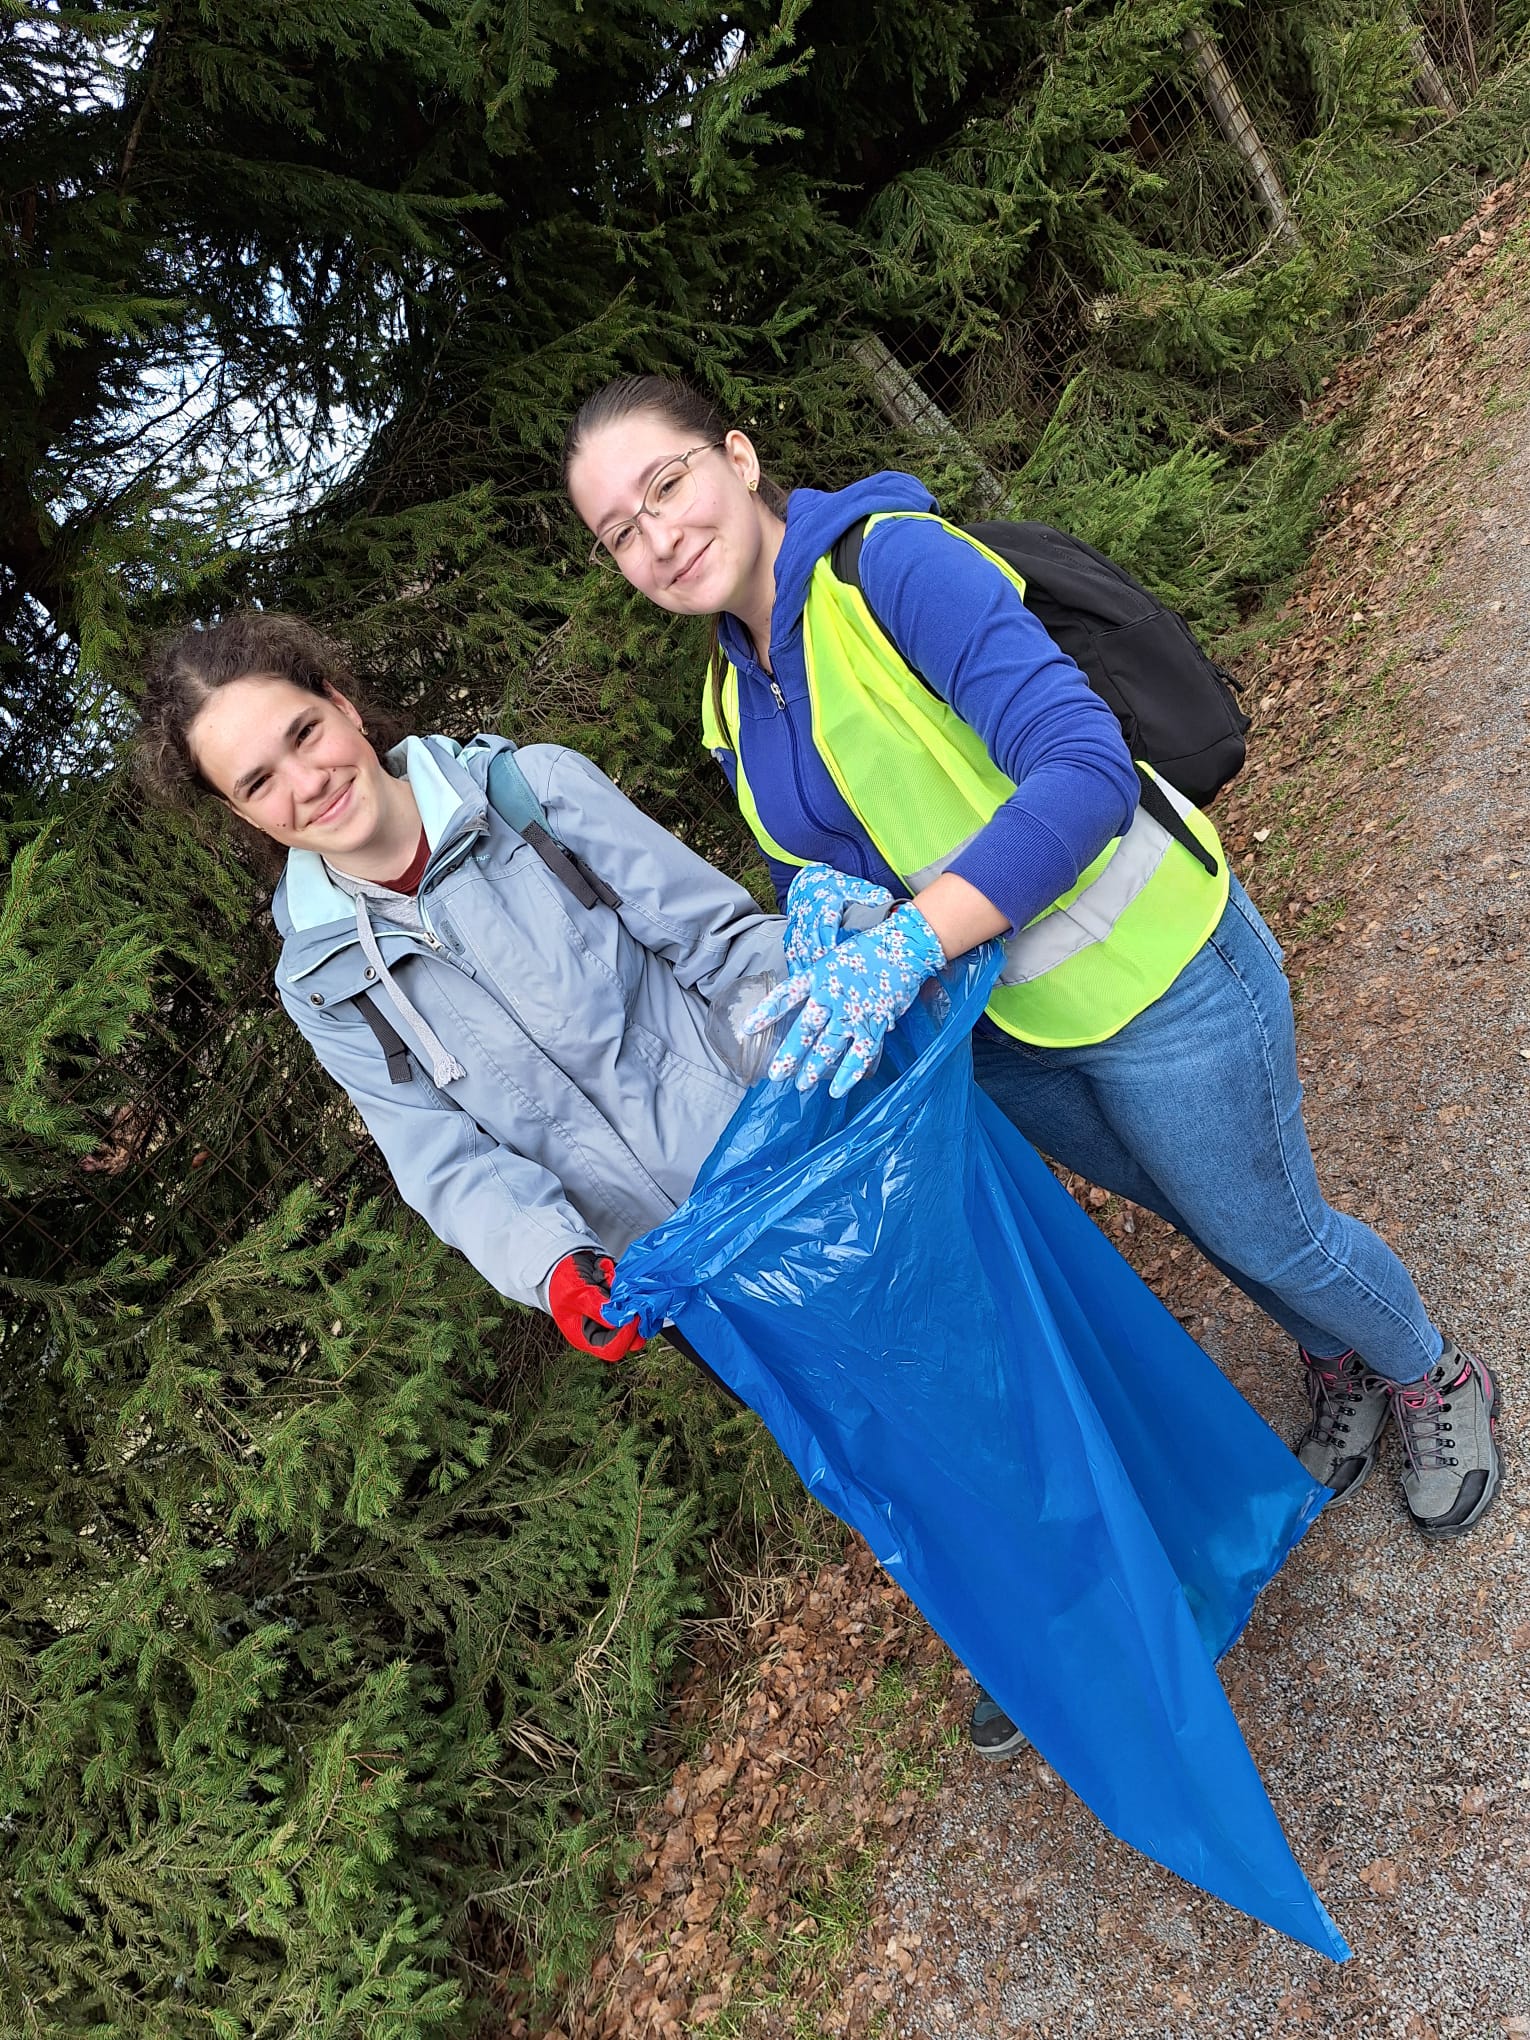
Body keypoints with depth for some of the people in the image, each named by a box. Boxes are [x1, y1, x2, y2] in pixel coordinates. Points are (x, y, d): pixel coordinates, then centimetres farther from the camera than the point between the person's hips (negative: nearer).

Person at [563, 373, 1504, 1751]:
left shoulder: (894, 563, -24)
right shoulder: (735, 700, 0)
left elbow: (1086, 767, -34)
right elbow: (810, 872, 5)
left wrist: (909, 941, -44)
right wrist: (819, 905, -20)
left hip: (1152, 981, -7)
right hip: (996, 1029, 7)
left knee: (1267, 1234, 14)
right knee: (1207, 1222, 26)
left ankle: (1437, 1380, 48)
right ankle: (1340, 1374, 57)